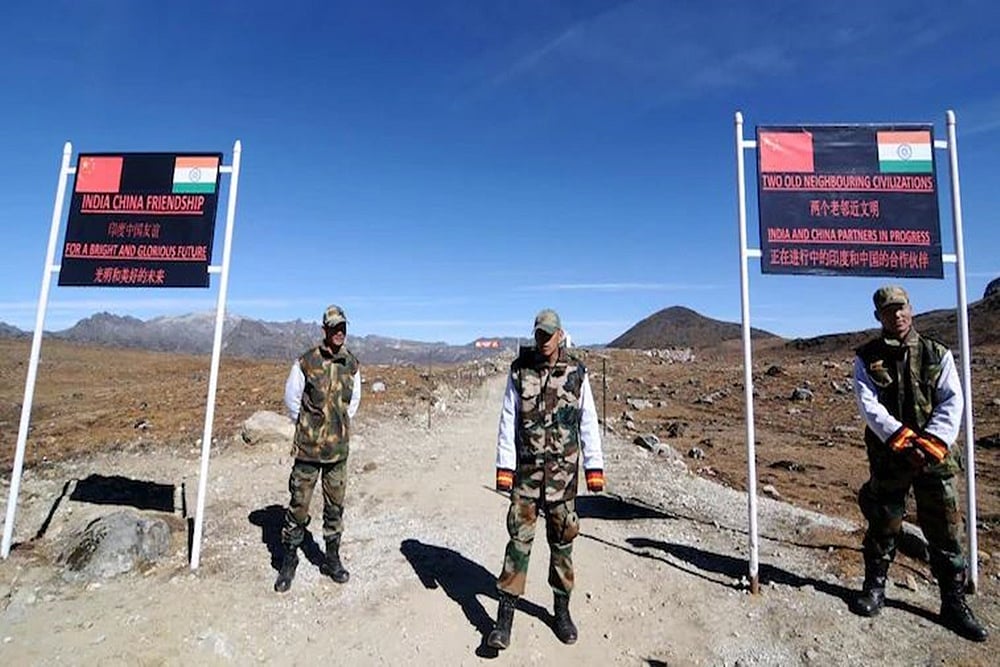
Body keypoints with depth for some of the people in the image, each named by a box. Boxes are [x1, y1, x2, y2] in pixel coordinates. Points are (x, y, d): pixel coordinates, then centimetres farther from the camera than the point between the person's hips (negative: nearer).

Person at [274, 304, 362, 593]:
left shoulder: (352, 365, 0)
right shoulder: (305, 363, -10)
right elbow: (291, 399, 3)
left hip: (339, 449, 3)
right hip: (308, 449, -3)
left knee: (335, 506, 13)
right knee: (298, 505, 6)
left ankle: (332, 558, 29)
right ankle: (289, 560, 25)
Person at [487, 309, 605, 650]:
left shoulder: (576, 372, -3)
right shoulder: (519, 370, -3)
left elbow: (588, 422, 0)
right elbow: (508, 421, -1)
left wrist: (594, 467, -3)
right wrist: (503, 466, -5)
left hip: (563, 468, 0)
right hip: (526, 467, 0)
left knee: (562, 538, 11)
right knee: (519, 537, 2)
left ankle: (562, 610, 29)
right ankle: (505, 619, 12)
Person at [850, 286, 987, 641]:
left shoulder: (937, 354, 4)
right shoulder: (867, 358, 0)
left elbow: (952, 402, -4)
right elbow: (868, 405, -9)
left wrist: (931, 442, -17)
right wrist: (902, 439, -21)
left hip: (935, 456, 1)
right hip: (887, 456, -1)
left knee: (945, 531, 8)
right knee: (883, 527, 10)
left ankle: (954, 603, 24)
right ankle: (874, 588, 27)